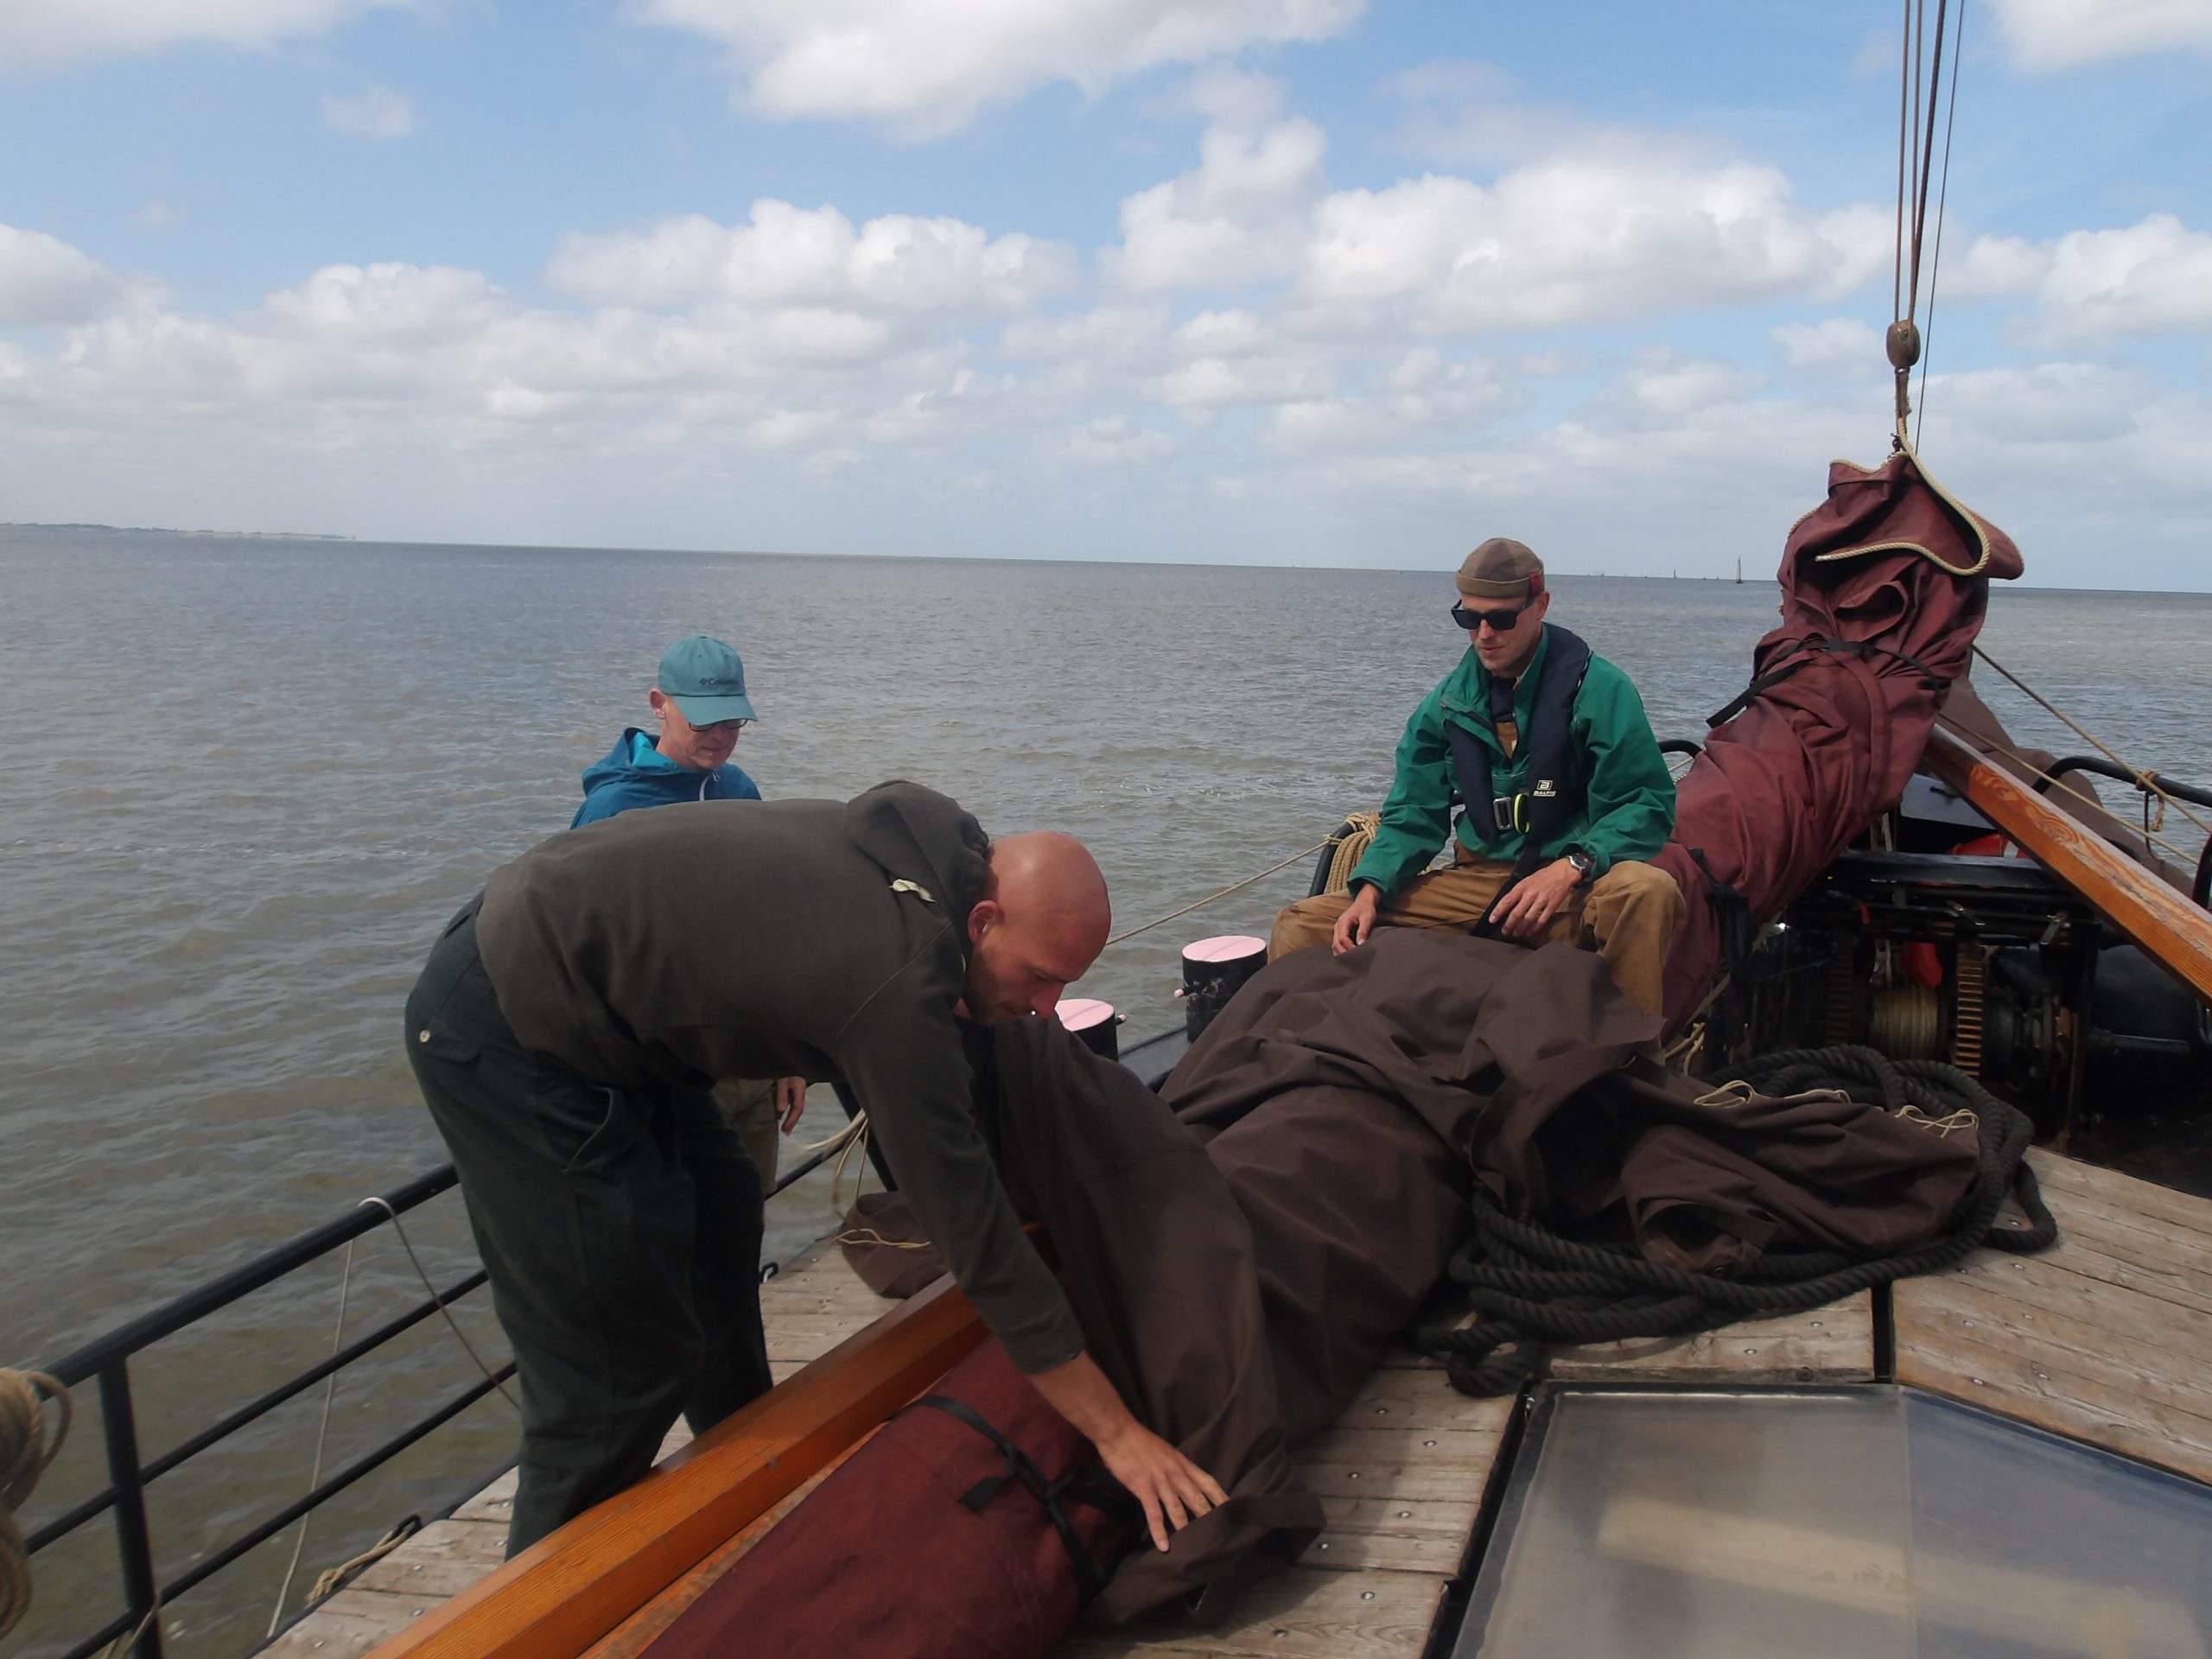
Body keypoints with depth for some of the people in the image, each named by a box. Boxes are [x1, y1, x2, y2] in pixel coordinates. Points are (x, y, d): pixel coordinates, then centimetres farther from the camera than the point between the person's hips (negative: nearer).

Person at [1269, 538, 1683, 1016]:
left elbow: (1648, 802, -9)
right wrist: (1370, 890, -8)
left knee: (1647, 891, -39)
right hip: (1476, 882, 4)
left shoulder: (1598, 688, -6)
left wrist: (1572, 867, -26)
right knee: (1302, 925, -11)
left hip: (1574, 891, -3)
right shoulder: (1448, 701, 8)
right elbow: (1414, 813, 10)